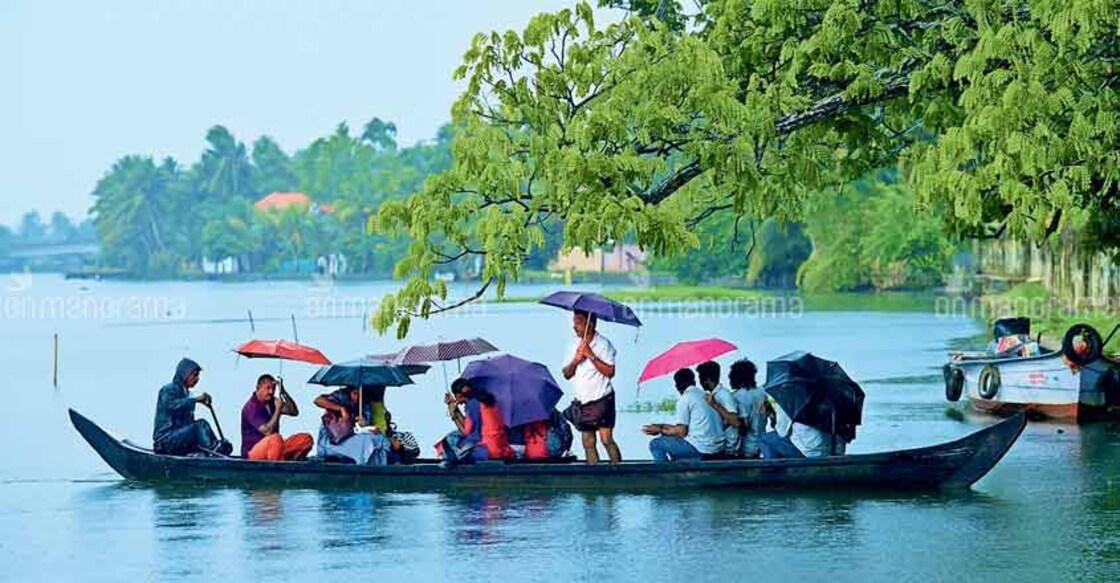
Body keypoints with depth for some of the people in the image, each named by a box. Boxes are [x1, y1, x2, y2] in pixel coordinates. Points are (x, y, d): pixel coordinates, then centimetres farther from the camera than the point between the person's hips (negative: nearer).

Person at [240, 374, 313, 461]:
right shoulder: (251, 407, -16)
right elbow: (267, 431, -25)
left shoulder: (271, 402, 9)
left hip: (273, 448, 8)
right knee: (276, 439, -40)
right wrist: (278, 409, -22)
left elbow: (294, 412, 6)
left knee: (306, 438, -5)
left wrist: (283, 393, -4)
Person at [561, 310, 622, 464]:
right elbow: (566, 374, 10)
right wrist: (575, 361, -8)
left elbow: (610, 372, -16)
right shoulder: (575, 345, 11)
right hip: (582, 402, 6)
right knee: (588, 443, 5)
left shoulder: (603, 344, -7)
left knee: (606, 439, -13)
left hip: (601, 399, -6)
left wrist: (591, 356, -18)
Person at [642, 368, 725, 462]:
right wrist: (663, 426, 24)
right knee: (672, 441, 28)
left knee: (656, 444, 4)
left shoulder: (684, 399, -7)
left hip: (701, 449, -8)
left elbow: (681, 432, -10)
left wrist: (660, 430, 4)